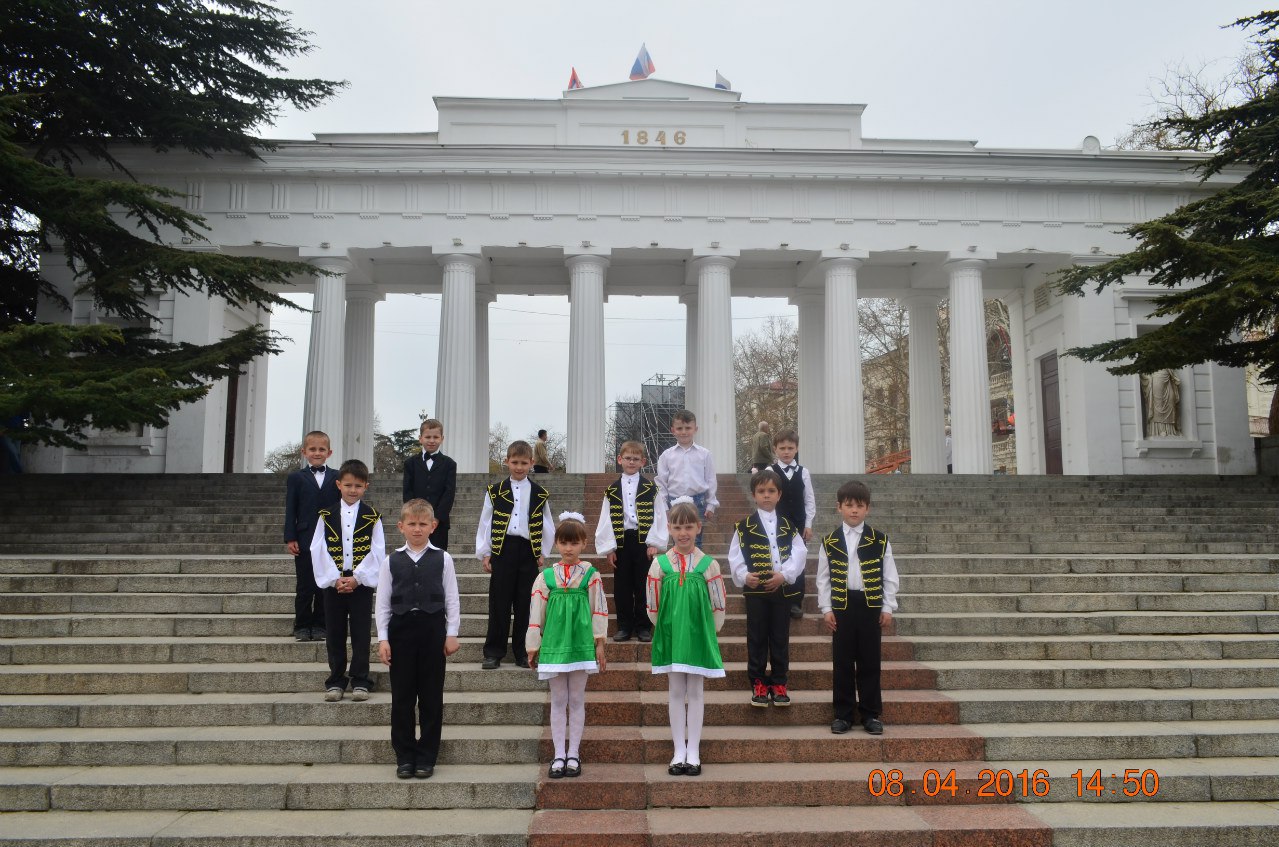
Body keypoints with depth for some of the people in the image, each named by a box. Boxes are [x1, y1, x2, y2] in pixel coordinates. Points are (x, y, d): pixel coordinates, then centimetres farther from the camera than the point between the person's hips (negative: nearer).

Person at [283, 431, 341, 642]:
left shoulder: (337, 478, 6)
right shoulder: (296, 478, 5)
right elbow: (290, 510, 2)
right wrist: (290, 538, -5)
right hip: (305, 540, -1)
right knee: (304, 586, 5)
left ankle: (319, 625, 15)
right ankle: (302, 626, 14)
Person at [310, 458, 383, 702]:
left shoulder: (372, 517, 0)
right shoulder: (327, 516, 3)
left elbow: (377, 551, -4)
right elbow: (318, 550, -2)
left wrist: (356, 577, -13)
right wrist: (335, 579, -11)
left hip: (362, 583, -1)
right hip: (333, 583, 2)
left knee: (361, 634, 2)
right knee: (334, 634, 7)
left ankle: (360, 681, 10)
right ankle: (336, 681, 17)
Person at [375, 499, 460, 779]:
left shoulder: (442, 559, 2)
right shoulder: (391, 561, 3)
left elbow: (452, 599, 4)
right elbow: (383, 602, 4)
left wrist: (451, 634, -1)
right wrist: (382, 638, -1)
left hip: (432, 630, -1)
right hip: (401, 630, 1)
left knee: (431, 696, 4)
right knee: (402, 696, 5)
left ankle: (426, 756, 15)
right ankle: (404, 756, 17)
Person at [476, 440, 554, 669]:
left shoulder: (539, 494, 7)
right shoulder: (495, 492, 5)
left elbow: (547, 526, 10)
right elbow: (485, 524, 5)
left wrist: (542, 553, 5)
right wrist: (484, 553, 1)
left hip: (528, 552, 1)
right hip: (502, 550, -1)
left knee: (525, 604, 4)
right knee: (499, 604, 1)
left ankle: (523, 652, 14)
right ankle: (494, 652, 8)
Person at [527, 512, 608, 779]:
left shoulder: (591, 576, -2)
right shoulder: (546, 577, 1)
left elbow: (599, 610, 0)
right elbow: (536, 612, 3)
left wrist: (599, 644, -2)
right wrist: (533, 645, 3)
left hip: (581, 644, -1)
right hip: (554, 644, 1)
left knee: (577, 700, 7)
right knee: (558, 701, 7)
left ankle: (573, 754, 15)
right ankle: (559, 755, 13)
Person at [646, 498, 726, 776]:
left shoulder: (708, 564, -5)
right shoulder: (660, 564, -3)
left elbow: (718, 607, 1)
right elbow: (653, 607, 3)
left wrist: (704, 631, 4)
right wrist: (668, 628, 6)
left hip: (698, 636, -1)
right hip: (670, 636, 1)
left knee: (695, 692, 6)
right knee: (676, 693, 7)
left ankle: (693, 752, 14)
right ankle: (679, 751, 15)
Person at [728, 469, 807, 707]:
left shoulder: (788, 526, 8)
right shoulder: (744, 526, 1)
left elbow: (799, 553, -2)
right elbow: (735, 556, -4)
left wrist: (784, 574, -16)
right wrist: (744, 576, -19)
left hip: (782, 588, 2)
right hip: (755, 589, -2)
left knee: (780, 637, 7)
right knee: (757, 637, 4)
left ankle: (778, 683, 18)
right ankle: (758, 683, 14)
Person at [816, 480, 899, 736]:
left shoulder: (880, 541, 1)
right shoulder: (829, 542, 2)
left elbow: (890, 577, 3)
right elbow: (823, 578, 4)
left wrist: (888, 608, -1)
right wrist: (826, 609, -1)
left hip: (871, 606, 0)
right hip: (842, 606, 0)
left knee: (870, 661, 5)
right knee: (842, 662, 5)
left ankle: (871, 714, 15)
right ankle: (843, 714, 14)